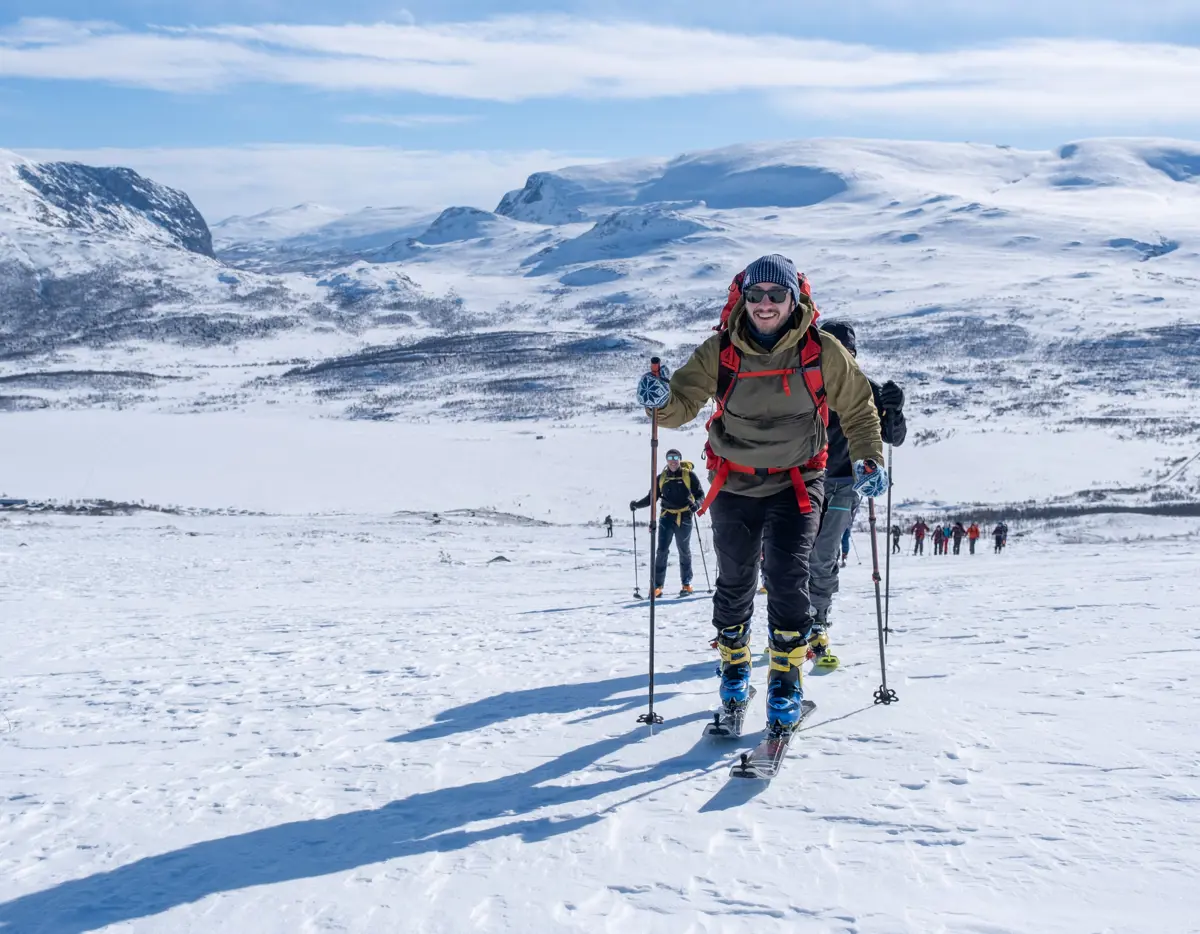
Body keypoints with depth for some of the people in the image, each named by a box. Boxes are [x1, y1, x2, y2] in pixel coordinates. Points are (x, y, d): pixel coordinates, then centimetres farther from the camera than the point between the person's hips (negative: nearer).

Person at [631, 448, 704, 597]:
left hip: (684, 518, -1)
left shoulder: (689, 475, -1)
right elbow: (651, 498, 12)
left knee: (684, 551, 10)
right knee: (662, 551, -7)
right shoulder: (661, 478, 8)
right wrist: (637, 504, -3)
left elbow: (700, 495, -1)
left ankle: (686, 584, 22)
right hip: (667, 517, 2)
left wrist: (696, 503, -23)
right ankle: (657, 586, -6)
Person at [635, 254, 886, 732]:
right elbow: (683, 405, -5)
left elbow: (857, 407, 4)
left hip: (796, 482, -1)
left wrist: (868, 459, -6)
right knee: (734, 582, 10)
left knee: (787, 578, -14)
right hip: (734, 483, 2)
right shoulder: (719, 351, -7)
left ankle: (786, 680, 1)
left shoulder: (822, 351, -8)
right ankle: (734, 667, 33)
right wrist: (661, 400, -28)